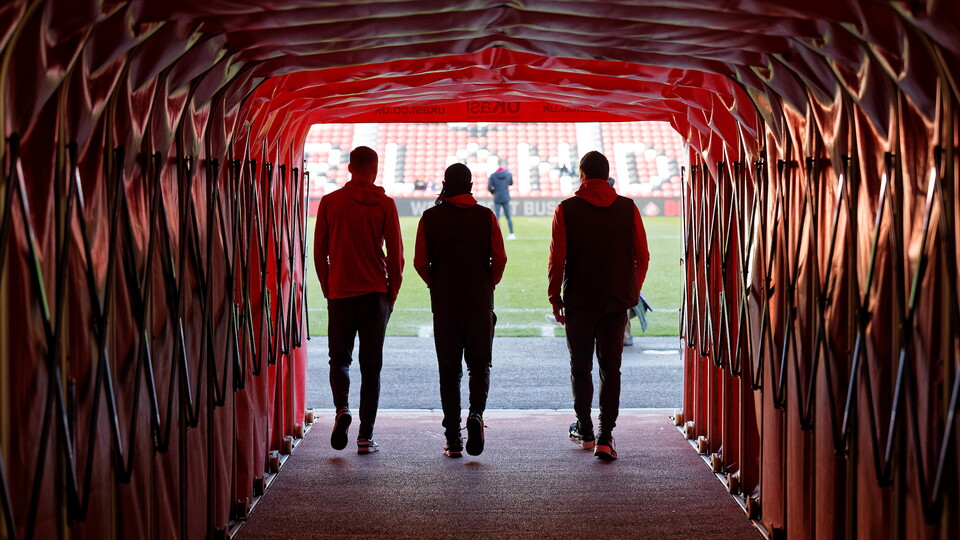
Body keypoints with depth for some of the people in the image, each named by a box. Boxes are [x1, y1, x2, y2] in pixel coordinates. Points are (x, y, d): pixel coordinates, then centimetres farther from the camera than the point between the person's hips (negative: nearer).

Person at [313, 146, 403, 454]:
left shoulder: (329, 203, 1)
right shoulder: (385, 205, -2)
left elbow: (319, 252, 4)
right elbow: (396, 255, -2)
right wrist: (392, 294, 10)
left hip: (339, 293, 1)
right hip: (375, 293, -1)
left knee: (339, 357, 14)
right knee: (371, 365, 5)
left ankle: (342, 408, -13)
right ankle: (366, 437, 4)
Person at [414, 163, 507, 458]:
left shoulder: (430, 217, -1)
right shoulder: (485, 216, -1)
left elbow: (420, 262, -2)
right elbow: (500, 259, -4)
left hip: (444, 302, 0)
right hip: (480, 302, 0)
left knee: (449, 370, 6)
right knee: (480, 364, 11)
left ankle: (453, 439, 5)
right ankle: (476, 414, -15)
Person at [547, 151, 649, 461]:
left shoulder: (567, 209, -5)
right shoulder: (627, 208, 1)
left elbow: (557, 260, -6)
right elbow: (642, 257, 3)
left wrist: (555, 298, 3)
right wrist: (632, 294, 15)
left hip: (579, 303, -1)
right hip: (617, 302, 1)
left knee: (580, 368, 13)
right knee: (610, 368, 3)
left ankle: (585, 431, 22)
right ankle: (605, 437, -6)